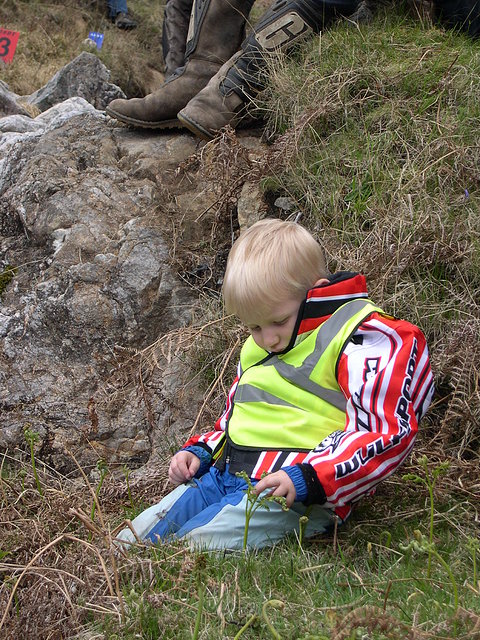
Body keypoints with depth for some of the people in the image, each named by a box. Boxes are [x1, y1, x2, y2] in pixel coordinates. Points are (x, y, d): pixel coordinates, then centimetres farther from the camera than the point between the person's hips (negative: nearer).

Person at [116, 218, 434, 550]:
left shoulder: (363, 338, -7)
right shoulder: (258, 348, 20)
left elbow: (387, 433, -16)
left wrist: (306, 479, -25)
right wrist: (199, 451, 14)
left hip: (299, 495, -9)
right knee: (129, 540, -2)